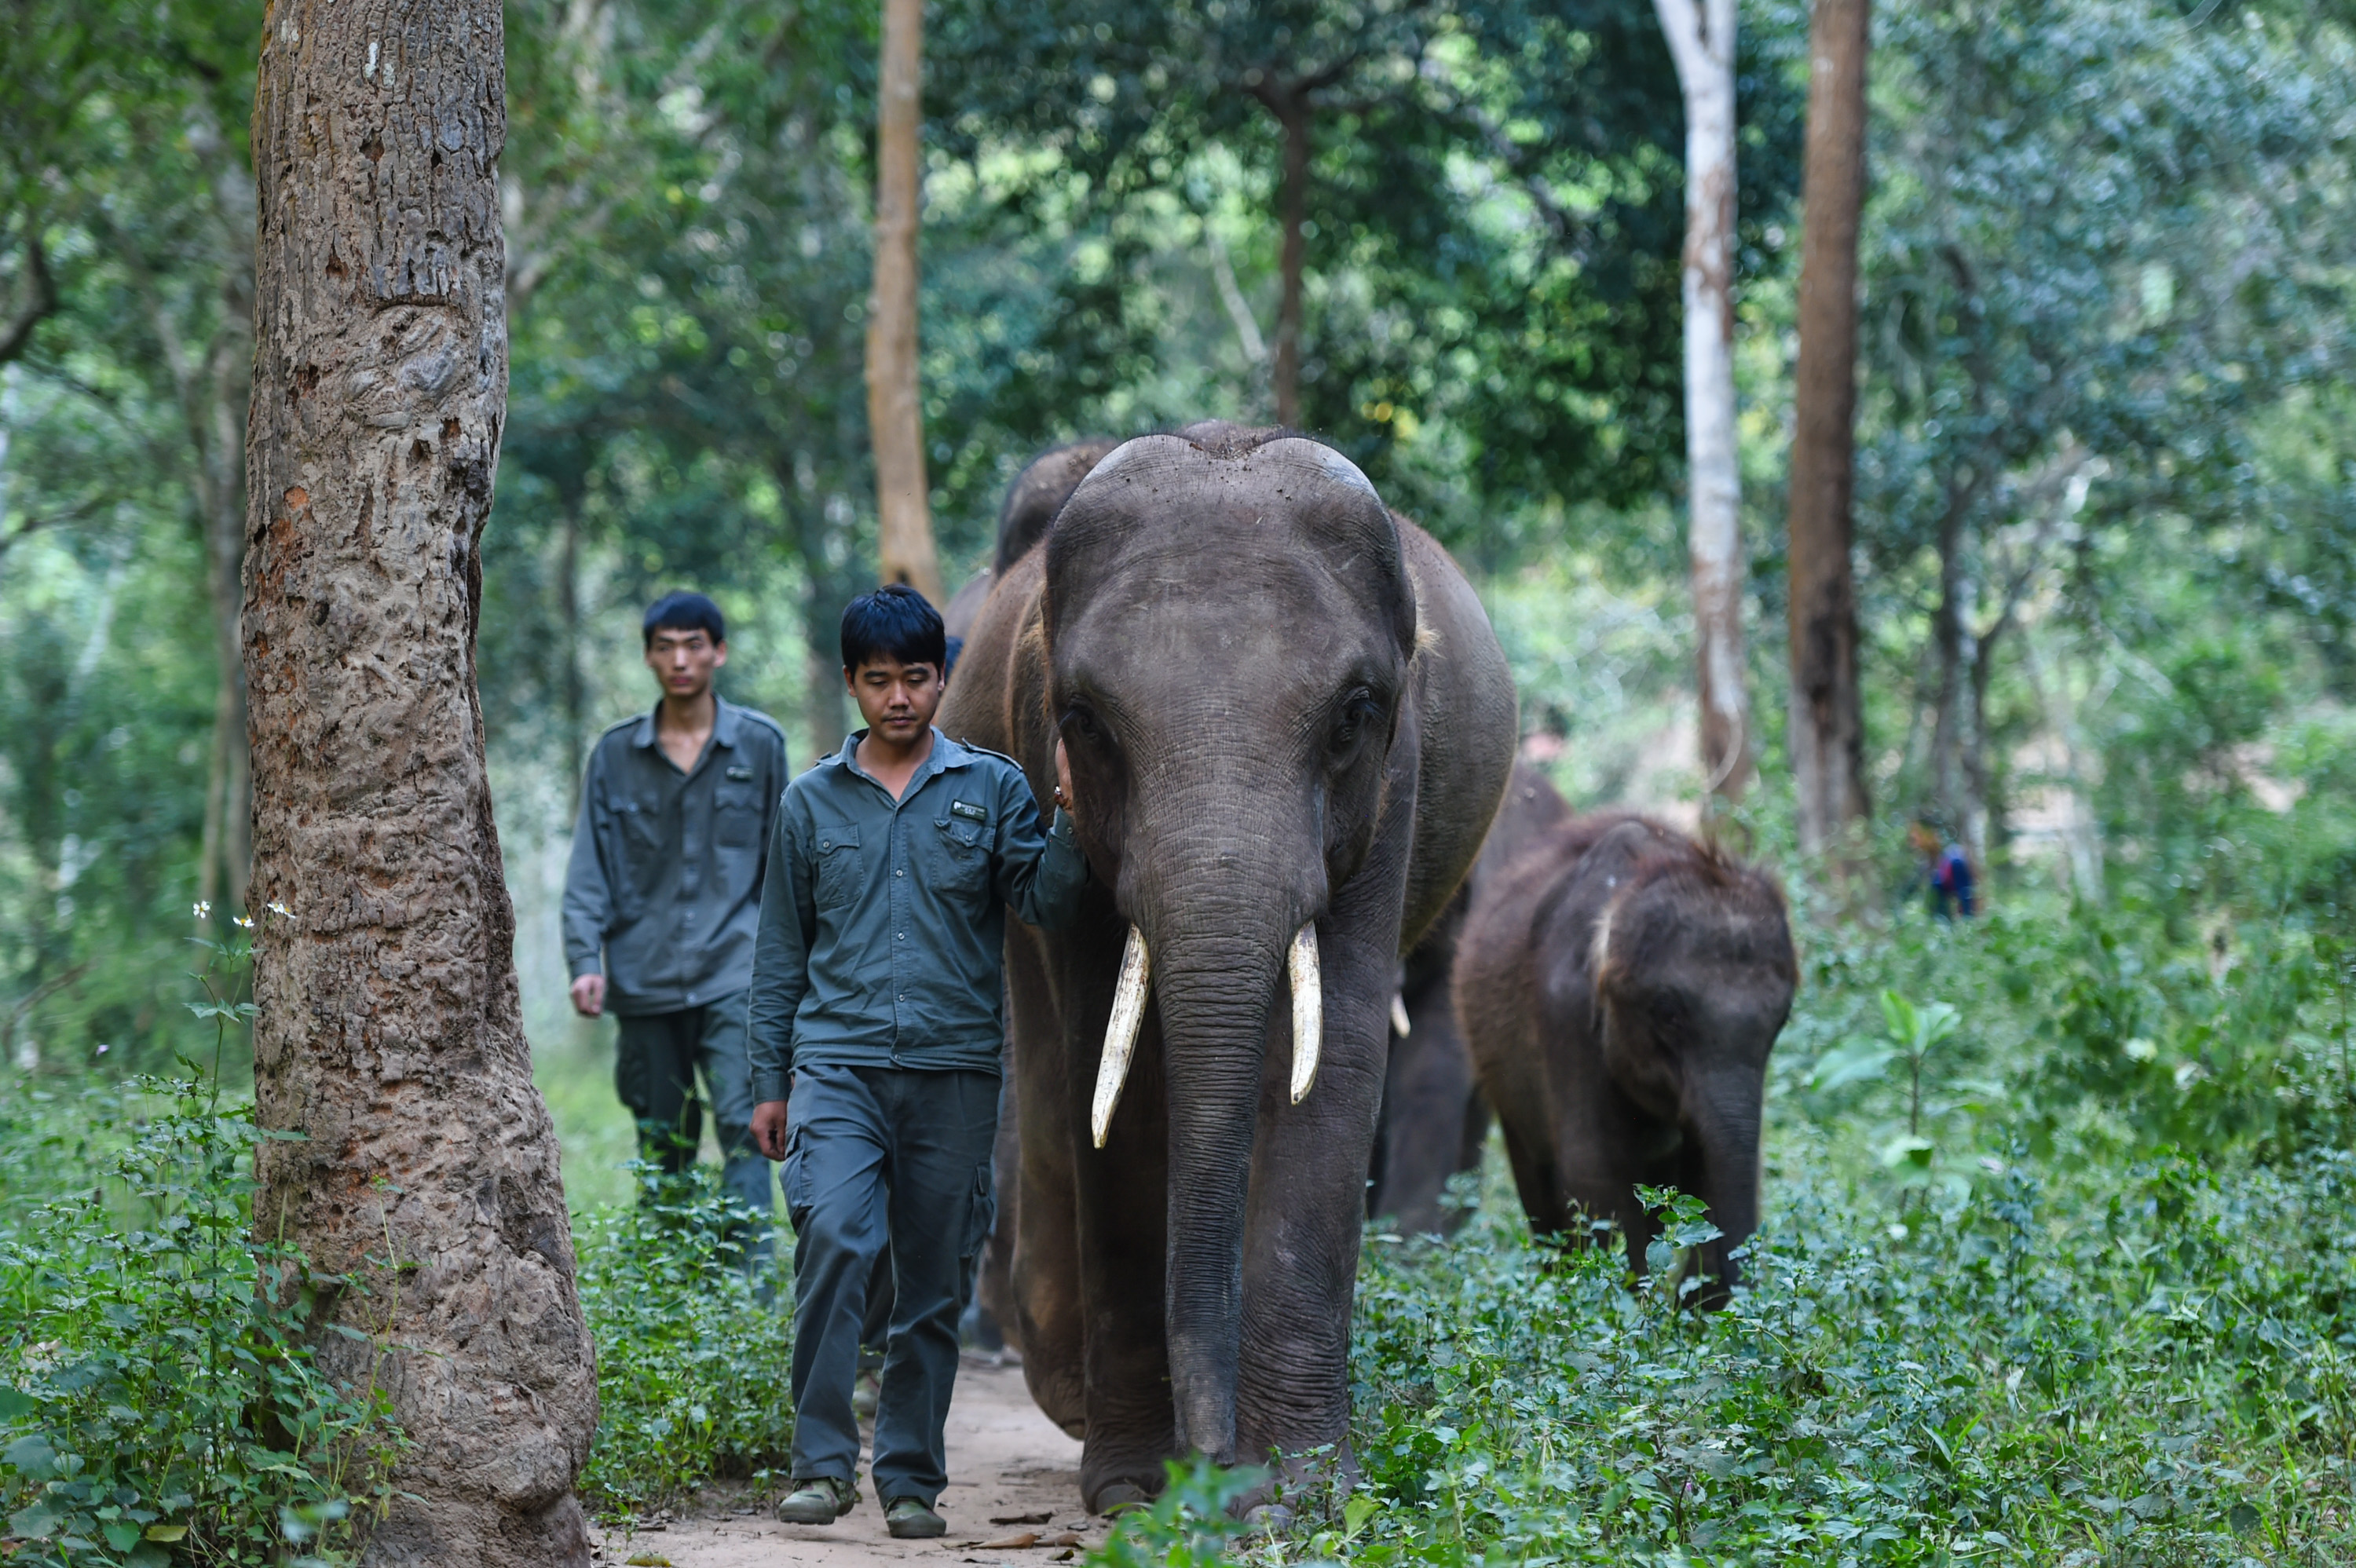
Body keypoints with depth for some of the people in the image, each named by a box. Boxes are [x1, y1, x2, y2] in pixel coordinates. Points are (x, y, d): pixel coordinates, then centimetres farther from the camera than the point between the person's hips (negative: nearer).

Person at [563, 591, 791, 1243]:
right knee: (662, 1145, 6)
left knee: (742, 1127, -15)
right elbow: (589, 869, 8)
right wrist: (585, 959, -5)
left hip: (734, 975, -2)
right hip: (646, 982, 2)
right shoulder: (615, 754, 9)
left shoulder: (759, 744, 6)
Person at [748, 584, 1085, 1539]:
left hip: (954, 1071, 1)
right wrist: (770, 1083, 12)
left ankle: (912, 1479, 14)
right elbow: (782, 950, 14)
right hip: (839, 1064, -1)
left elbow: (1047, 909, -1)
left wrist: (1072, 818, -16)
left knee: (935, 1286, 4)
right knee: (831, 1237, -21)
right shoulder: (813, 801, 11)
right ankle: (822, 1464, -17)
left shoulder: (993, 790, 8)